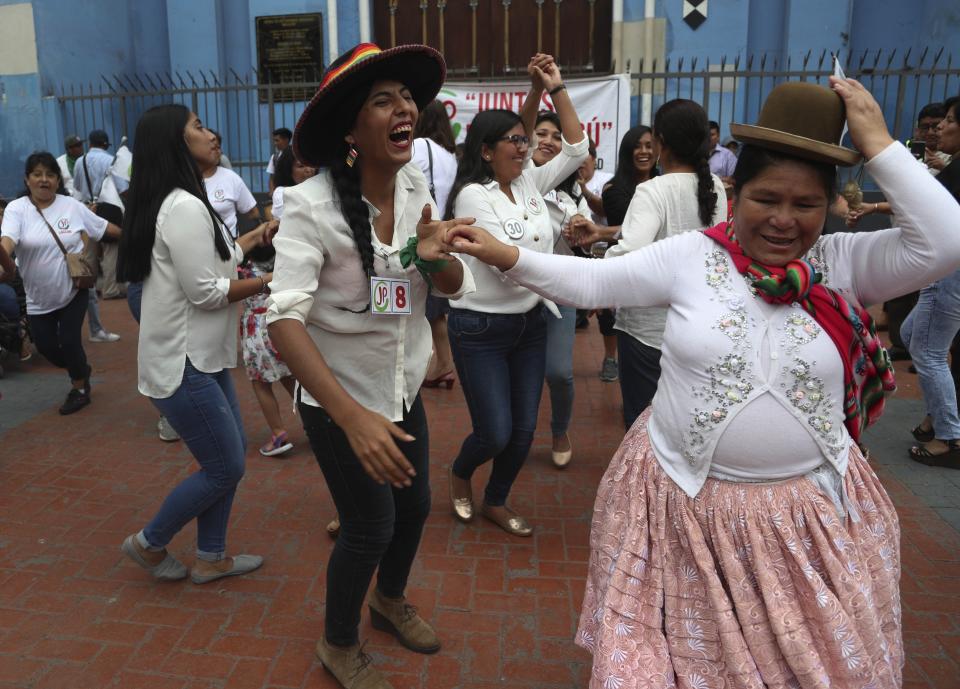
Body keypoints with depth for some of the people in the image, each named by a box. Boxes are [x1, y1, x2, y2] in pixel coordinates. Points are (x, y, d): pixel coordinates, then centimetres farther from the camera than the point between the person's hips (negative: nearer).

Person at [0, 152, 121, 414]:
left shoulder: (72, 206, -3)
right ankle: (81, 370, 38)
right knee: (46, 346, 7)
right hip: (39, 297, 1)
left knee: (69, 341, -4)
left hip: (74, 291, -1)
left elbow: (106, 227, 6)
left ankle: (80, 388, 22)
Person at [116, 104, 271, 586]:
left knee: (231, 452, 15)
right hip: (182, 364, -10)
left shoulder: (176, 203, 13)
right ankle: (149, 543, 23)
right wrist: (267, 282, -13)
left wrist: (253, 239, 18)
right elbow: (204, 291, -22)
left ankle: (210, 558, 28)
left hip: (202, 356, 10)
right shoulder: (184, 207, -20)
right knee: (226, 467, 1)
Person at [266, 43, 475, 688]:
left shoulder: (416, 186, -6)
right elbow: (284, 319, -32)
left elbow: (455, 284, 0)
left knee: (415, 506, 19)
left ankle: (390, 599, 51)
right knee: (370, 526, 4)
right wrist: (353, 416, -42)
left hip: (404, 387, 6)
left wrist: (436, 257, -24)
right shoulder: (312, 205, -25)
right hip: (337, 398, -6)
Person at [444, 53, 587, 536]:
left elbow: (576, 148, 7)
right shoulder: (472, 195, -14)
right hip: (481, 330, -6)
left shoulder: (530, 183, 5)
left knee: (524, 430, 10)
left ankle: (496, 502, 33)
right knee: (496, 434, -2)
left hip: (530, 323, 7)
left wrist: (556, 88, 2)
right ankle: (459, 475, 33)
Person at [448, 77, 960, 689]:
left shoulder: (844, 263, -2)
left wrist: (878, 145, -14)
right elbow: (592, 281, -3)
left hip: (808, 511, 2)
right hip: (683, 501, -1)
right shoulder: (690, 256, -5)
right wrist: (504, 255, -13)